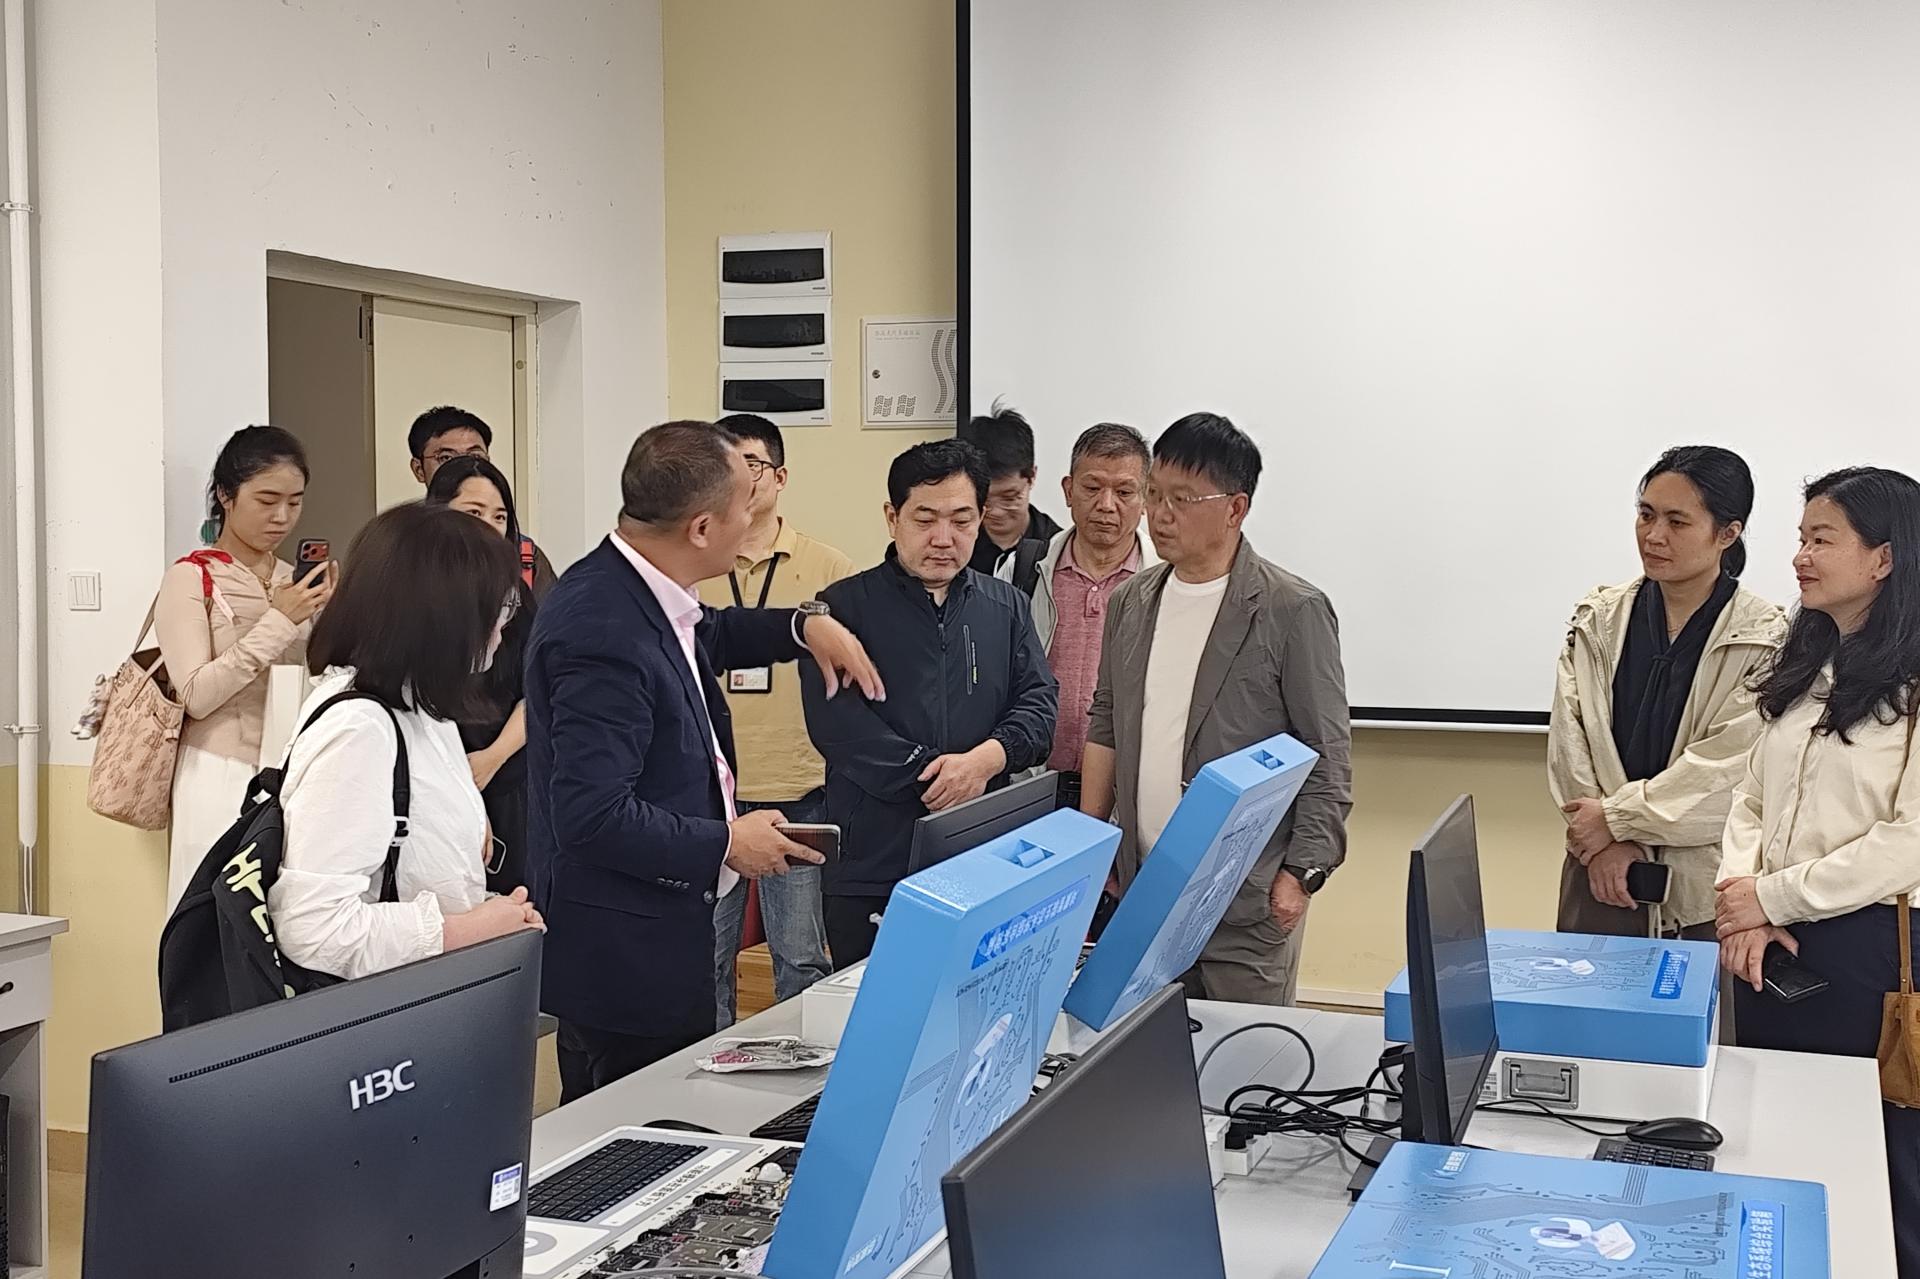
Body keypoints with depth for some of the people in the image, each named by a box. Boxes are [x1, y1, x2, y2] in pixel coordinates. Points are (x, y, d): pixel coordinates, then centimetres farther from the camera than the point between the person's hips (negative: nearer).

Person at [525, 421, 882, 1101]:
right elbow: (593, 816, -28)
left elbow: (705, 638, 28)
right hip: (627, 962, -10)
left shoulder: (631, 589, 4)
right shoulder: (605, 634, -26)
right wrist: (727, 844, -16)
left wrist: (804, 624, 12)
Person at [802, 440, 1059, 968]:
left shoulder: (1007, 608, 14)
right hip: (872, 867, -2)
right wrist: (936, 777, -12)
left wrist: (985, 759, -14)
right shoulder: (845, 606, 1)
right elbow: (837, 722, -10)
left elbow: (1040, 702, 5)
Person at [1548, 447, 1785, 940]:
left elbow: (1728, 762, -14)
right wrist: (1608, 840, -12)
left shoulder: (1765, 639, -6)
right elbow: (1569, 736, -1)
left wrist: (1617, 818, -13)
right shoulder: (1597, 620, 5)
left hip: (1704, 885, -3)